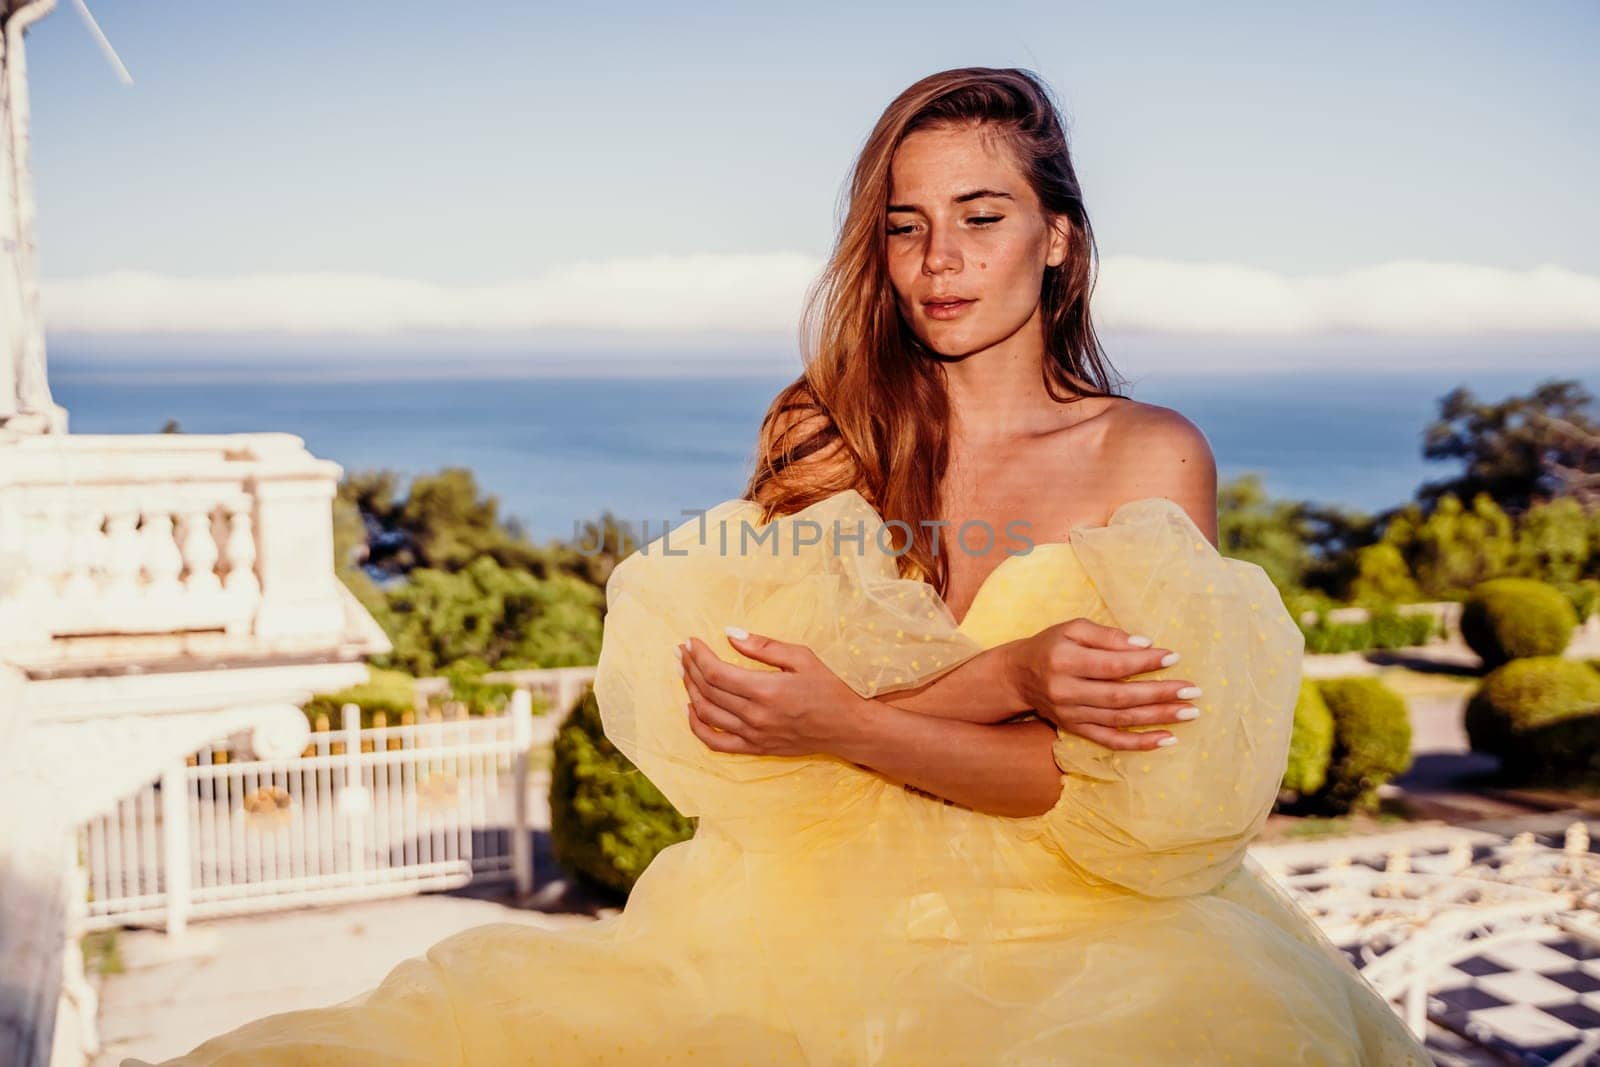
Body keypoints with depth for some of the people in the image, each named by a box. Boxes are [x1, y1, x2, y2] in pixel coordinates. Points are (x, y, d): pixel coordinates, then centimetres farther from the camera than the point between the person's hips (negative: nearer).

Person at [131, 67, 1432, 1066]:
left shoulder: (1152, 456, 4)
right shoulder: (825, 437, 9)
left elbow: (1136, 783, -6)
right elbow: (748, 715, -4)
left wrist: (847, 722, -18)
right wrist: (1007, 676, -19)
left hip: (1073, 926, 0)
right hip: (820, 907, 1)